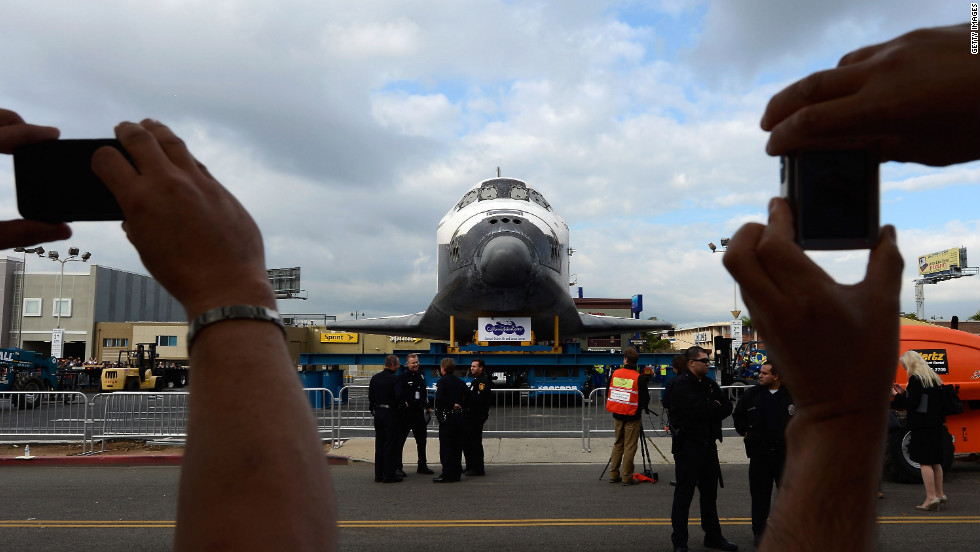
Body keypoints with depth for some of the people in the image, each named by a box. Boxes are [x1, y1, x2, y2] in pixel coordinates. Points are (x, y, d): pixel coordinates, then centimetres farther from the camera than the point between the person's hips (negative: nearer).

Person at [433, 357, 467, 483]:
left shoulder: (442, 381, -10)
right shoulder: (460, 382, 10)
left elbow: (439, 398, -24)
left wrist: (452, 405, -13)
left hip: (447, 417, -7)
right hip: (459, 416, 7)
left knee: (446, 447, -2)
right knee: (457, 446, 12)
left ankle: (447, 475, -3)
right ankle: (456, 473, 17)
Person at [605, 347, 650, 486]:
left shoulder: (615, 373, -1)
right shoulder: (639, 378, -12)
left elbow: (609, 392, 8)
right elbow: (644, 398, -9)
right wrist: (644, 407, 12)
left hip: (617, 415, 4)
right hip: (632, 417, -4)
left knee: (618, 444, 15)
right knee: (629, 447, 2)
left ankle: (613, 475, 18)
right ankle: (626, 478, 4)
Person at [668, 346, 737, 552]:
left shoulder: (709, 383, 11)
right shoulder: (681, 384, -12)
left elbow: (727, 408, 5)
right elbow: (697, 409, -24)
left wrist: (710, 410, -14)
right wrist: (716, 407, -7)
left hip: (708, 444, 8)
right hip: (688, 445, -7)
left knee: (710, 492, 17)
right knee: (684, 494, 0)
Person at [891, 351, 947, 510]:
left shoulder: (915, 379, -13)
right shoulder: (933, 378, 14)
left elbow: (912, 403, -17)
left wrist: (897, 396, -3)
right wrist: (904, 393, 16)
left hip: (923, 427, -9)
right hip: (936, 425, 9)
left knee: (924, 462, -6)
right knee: (935, 461, 15)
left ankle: (931, 497, -7)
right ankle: (939, 494, 22)